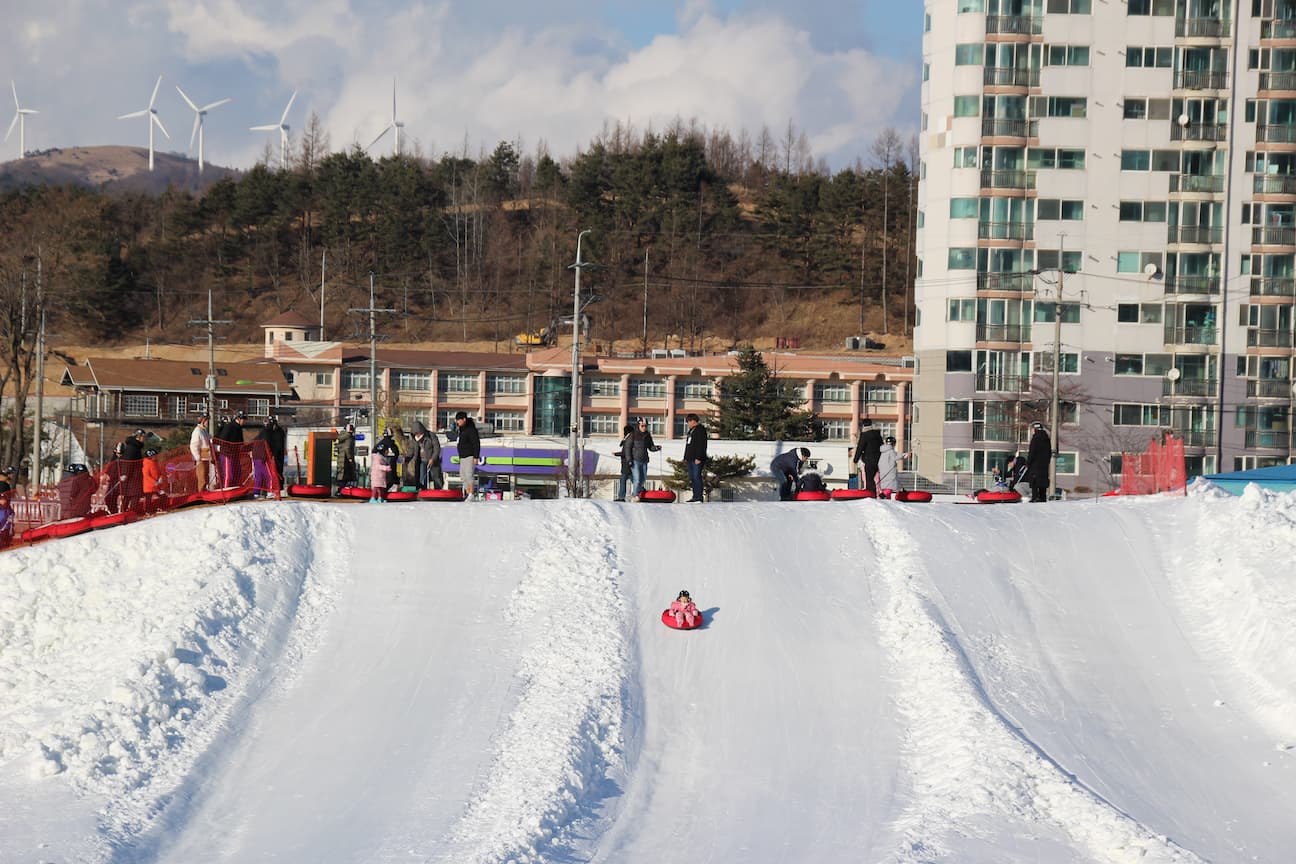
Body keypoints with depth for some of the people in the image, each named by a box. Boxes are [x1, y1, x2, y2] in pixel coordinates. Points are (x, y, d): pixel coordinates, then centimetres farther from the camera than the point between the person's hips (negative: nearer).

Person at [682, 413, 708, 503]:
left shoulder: (700, 430, -10)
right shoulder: (691, 431, 20)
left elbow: (702, 445, -18)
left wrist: (698, 458, -22)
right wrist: (686, 457, 22)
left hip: (697, 460, -10)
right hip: (691, 459, 10)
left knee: (696, 477, -12)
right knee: (692, 478, 10)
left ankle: (698, 498, -12)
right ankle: (695, 497, 14)